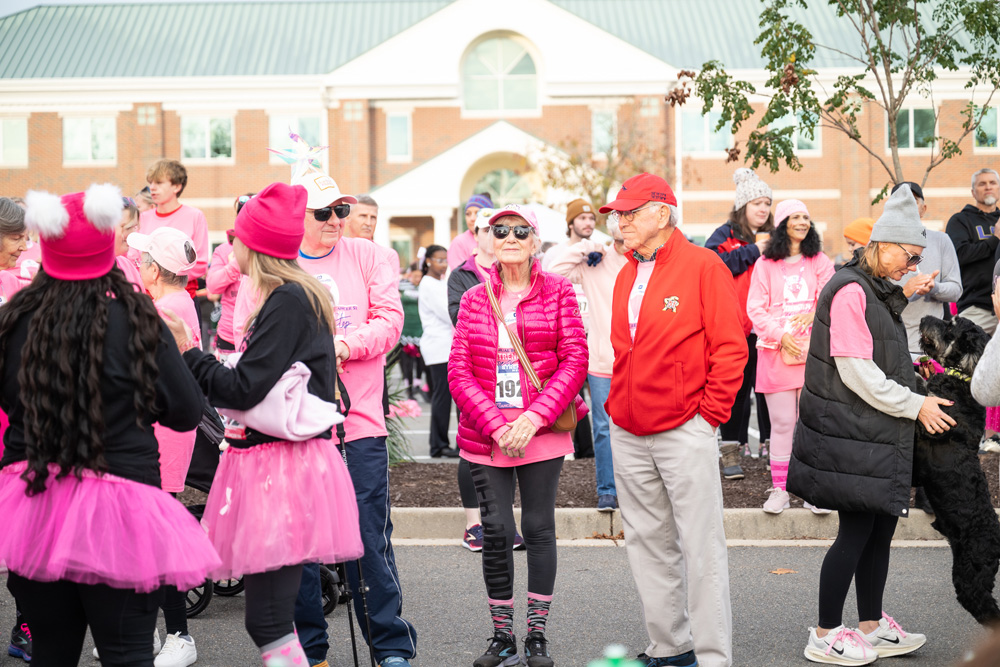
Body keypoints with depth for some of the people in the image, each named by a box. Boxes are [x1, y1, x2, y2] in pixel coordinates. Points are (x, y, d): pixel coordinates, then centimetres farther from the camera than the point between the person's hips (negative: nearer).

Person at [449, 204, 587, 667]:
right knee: (496, 531, 2)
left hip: (542, 433, -2)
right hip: (484, 435, 2)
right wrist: (495, 425, -11)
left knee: (538, 528, 2)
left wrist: (534, 418, -14)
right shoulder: (474, 299, 8)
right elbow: (458, 371, 2)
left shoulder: (558, 292, 2)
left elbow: (575, 359, -4)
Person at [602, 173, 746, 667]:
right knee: (647, 543, 12)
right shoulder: (626, 275, 15)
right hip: (627, 432, 7)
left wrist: (710, 413, -11)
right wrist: (617, 404, 12)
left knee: (701, 547, -4)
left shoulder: (703, 265, -6)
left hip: (685, 431, -7)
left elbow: (730, 347, -9)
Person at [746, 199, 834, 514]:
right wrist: (780, 335, -11)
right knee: (782, 422, 0)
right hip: (776, 352, -1)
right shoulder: (765, 264, 6)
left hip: (813, 351, 1)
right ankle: (779, 489, 7)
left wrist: (813, 314, -17)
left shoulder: (820, 262, 10)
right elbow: (755, 309, 2)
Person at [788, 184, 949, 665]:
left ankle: (871, 626, 21)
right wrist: (914, 405, -13)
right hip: (850, 431, -10)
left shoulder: (879, 293, 18)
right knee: (858, 527, -6)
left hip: (877, 431, 10)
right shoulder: (851, 290, -15)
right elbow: (856, 371, -20)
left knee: (882, 525, 11)